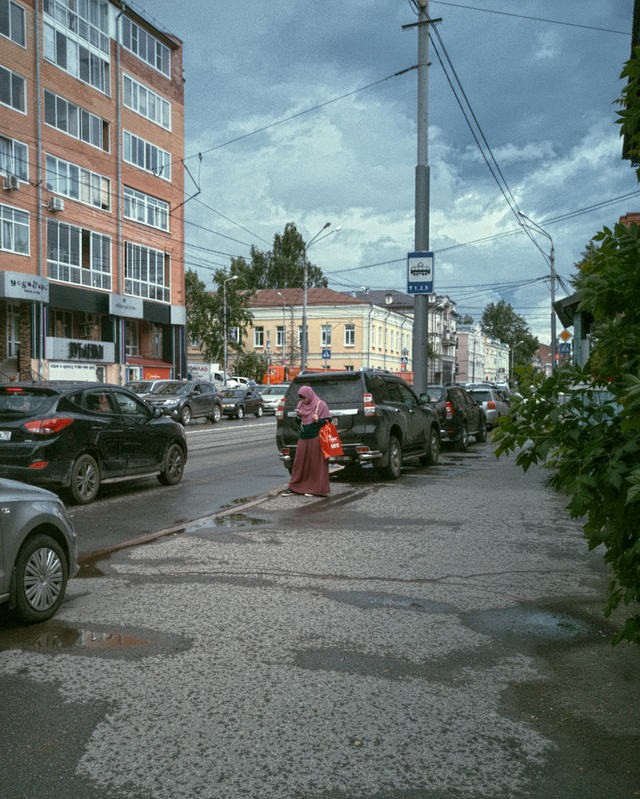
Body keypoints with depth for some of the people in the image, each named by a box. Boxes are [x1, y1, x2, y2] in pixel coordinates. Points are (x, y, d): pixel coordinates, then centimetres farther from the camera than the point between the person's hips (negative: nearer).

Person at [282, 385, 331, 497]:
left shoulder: (320, 404, -8)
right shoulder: (301, 404, 9)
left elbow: (328, 421, -6)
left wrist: (318, 420, -24)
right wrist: (299, 416, -5)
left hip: (316, 439, -5)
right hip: (303, 438, 6)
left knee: (316, 463, 0)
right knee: (300, 462, 8)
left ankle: (316, 489, 8)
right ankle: (293, 487, 13)